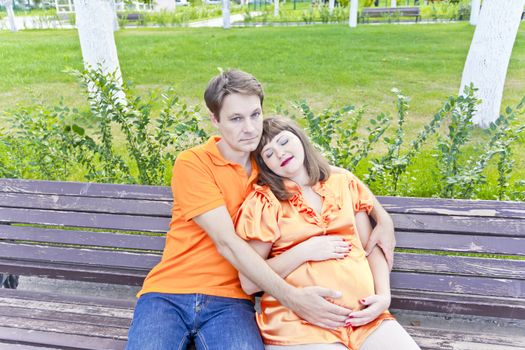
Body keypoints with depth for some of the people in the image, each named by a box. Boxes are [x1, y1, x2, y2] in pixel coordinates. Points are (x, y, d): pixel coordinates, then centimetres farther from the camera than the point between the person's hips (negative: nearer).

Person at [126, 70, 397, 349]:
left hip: (228, 298, 2)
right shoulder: (192, 163, -7)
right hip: (168, 292, -2)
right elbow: (226, 242, -16)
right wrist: (291, 297, -23)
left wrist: (382, 216, 3)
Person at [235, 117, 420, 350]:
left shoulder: (344, 183, 12)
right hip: (299, 321, -4)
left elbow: (373, 247, 13)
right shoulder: (264, 202, -1)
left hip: (362, 314, 4)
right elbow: (249, 282, -3)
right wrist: (303, 252, -12)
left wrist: (383, 295, -4)